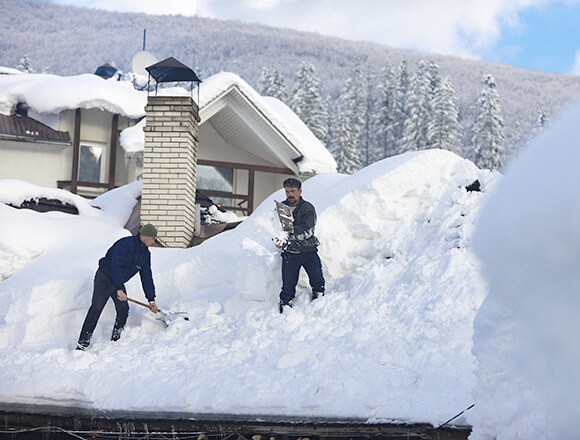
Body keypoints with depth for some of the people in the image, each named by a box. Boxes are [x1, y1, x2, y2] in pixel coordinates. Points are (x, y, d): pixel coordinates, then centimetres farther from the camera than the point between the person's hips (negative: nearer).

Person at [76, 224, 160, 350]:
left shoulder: (145, 254, 4)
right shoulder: (125, 245, -23)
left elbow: (147, 277, 8)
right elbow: (116, 267, -29)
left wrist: (151, 300, 6)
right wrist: (119, 289, -32)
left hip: (118, 282, 8)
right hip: (104, 278, -8)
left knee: (123, 309, -1)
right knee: (96, 308, -15)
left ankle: (115, 340, 13)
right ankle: (83, 342, -17)